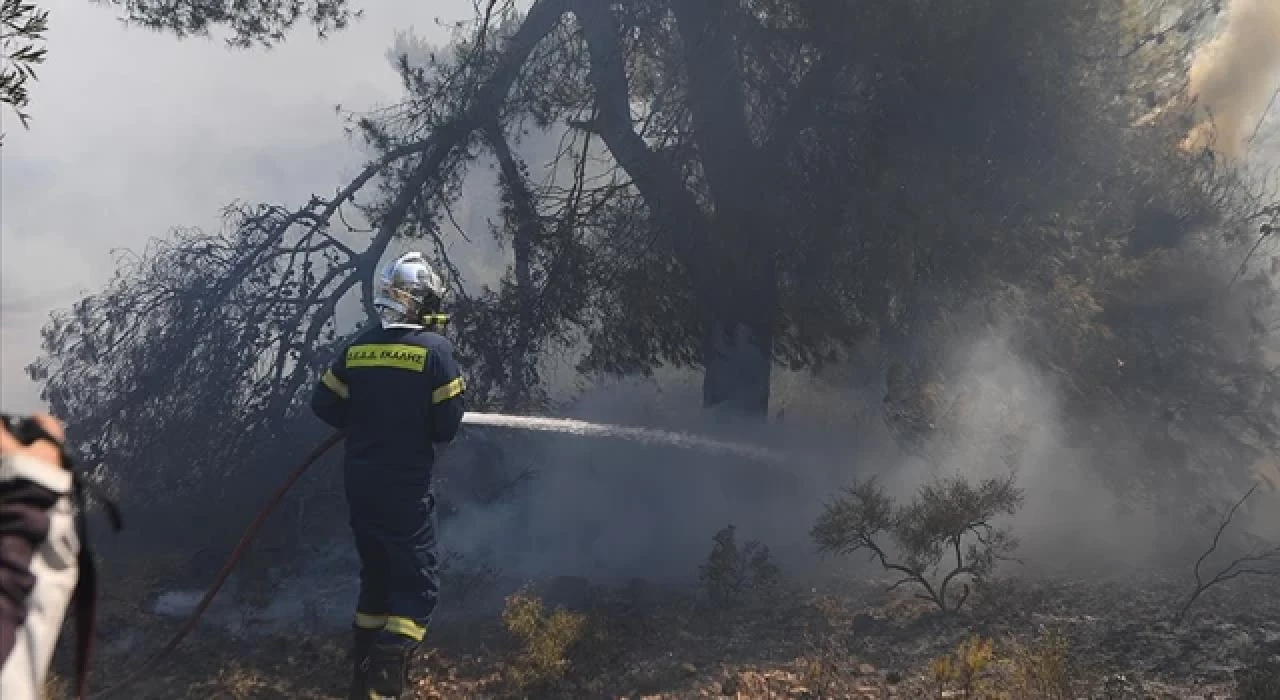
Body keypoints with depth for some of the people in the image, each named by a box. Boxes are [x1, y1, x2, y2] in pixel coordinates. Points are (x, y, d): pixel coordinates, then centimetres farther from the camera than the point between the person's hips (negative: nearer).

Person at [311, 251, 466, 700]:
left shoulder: (359, 346, 3)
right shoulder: (434, 348, -11)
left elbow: (324, 404, 6)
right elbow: (446, 425, -12)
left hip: (360, 483, 6)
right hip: (406, 486, -6)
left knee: (376, 574, 21)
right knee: (418, 585, 0)